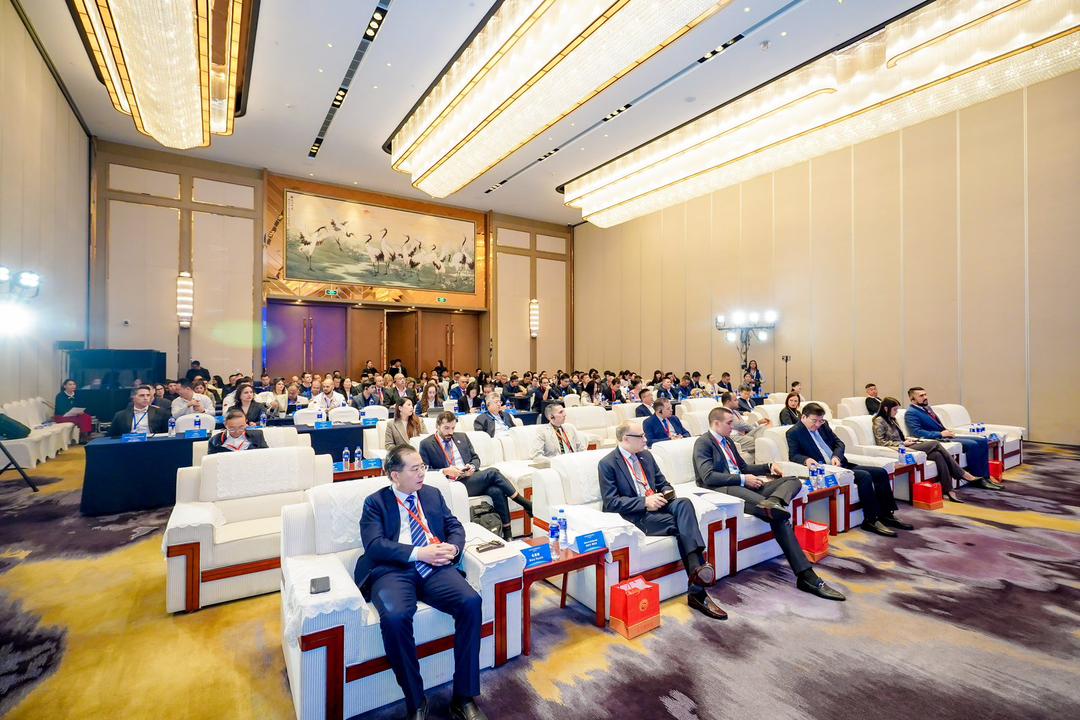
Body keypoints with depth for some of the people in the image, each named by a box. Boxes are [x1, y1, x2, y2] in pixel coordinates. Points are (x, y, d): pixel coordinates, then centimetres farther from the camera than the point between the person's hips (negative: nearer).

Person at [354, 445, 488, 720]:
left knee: (472, 603, -24)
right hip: (394, 570, -3)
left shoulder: (433, 494, 18)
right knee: (394, 617, -34)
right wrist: (418, 553, -16)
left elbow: (455, 526, 16)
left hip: (435, 568, 3)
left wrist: (452, 547, -7)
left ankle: (464, 697, -9)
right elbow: (374, 545, -6)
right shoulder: (375, 502, 7)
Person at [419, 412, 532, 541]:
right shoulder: (426, 444, 3)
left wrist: (472, 466, -6)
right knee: (492, 472, -25)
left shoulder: (462, 437, 17)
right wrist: (445, 471, -17)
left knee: (497, 491, -26)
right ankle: (526, 504, -16)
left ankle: (507, 533, -18)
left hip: (473, 478, 5)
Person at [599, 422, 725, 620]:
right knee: (683, 524, -25)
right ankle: (697, 591, -20)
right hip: (635, 515, -6)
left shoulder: (646, 455, 15)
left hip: (657, 505, 6)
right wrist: (644, 502, -19)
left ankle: (697, 570, -37)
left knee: (684, 503, -27)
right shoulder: (607, 464, -6)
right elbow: (611, 502, -12)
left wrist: (667, 493, -2)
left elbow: (663, 483, 23)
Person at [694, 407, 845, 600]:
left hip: (743, 485, 9)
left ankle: (773, 503, -43)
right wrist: (743, 479, -17)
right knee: (778, 515, -32)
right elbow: (708, 477, -17)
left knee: (794, 481, -11)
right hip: (723, 489, -9)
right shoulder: (703, 443, -4)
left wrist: (769, 467, 13)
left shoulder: (728, 441, 25)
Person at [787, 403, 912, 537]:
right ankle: (871, 520, -17)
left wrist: (836, 456, -8)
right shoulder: (794, 432, -8)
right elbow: (793, 455, -13)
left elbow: (839, 443, 12)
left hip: (840, 464, 8)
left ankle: (886, 515, 7)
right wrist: (806, 459, -34)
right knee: (864, 476, -26)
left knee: (881, 473, -1)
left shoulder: (823, 424, 12)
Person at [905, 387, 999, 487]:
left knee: (982, 441, 3)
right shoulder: (911, 413, -13)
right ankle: (977, 478, -8)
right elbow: (917, 432, -23)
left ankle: (985, 477, 3)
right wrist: (941, 434, -20)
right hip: (937, 440, -10)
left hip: (945, 436, 10)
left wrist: (947, 431, 5)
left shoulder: (927, 407, 17)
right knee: (972, 445, -23)